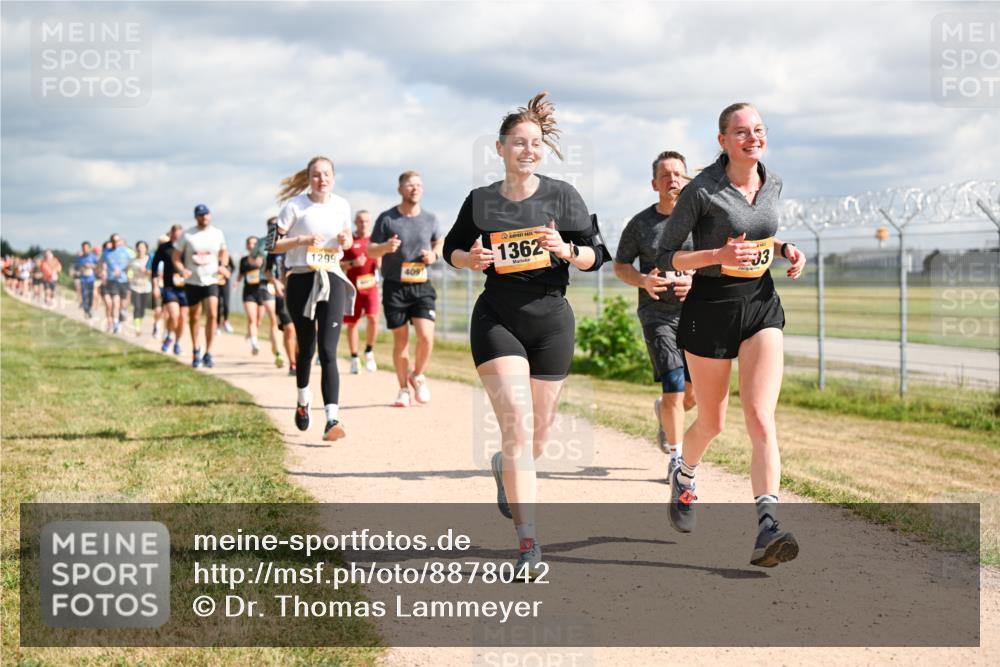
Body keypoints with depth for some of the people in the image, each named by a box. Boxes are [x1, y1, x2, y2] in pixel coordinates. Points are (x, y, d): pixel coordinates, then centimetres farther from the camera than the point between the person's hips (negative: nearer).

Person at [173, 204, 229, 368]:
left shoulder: (217, 233, 5)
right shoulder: (187, 235, -1)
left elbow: (224, 252, 20)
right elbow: (176, 256, 2)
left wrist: (223, 265, 0)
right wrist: (182, 270, -16)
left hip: (211, 281, 0)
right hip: (192, 281, 0)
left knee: (212, 314, -15)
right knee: (194, 317, 9)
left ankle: (208, 353, -9)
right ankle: (195, 350, 28)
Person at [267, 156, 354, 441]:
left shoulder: (341, 205, 6)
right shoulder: (294, 206, -4)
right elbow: (273, 244, -5)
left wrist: (345, 241, -2)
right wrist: (303, 240, -19)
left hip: (332, 281, 1)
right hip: (301, 281, -1)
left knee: (328, 351, -11)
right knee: (306, 349, 10)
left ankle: (332, 419, -19)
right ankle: (303, 401, 40)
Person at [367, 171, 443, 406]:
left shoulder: (429, 219, 6)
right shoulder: (386, 218, -2)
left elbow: (439, 242, 23)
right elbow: (370, 251, 2)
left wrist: (434, 254, 0)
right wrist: (386, 247, -20)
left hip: (422, 286, 1)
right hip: (394, 287, -1)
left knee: (426, 336, -14)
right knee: (400, 340, 4)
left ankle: (417, 376, 13)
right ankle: (403, 388, 19)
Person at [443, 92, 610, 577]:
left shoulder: (562, 196, 2)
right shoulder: (480, 201, 4)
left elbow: (595, 256, 3)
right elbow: (452, 249, 16)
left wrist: (566, 250, -18)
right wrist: (472, 258, -6)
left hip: (551, 320, 2)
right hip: (497, 319, -1)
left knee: (539, 431, 11)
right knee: (518, 424, -16)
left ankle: (506, 469, 50)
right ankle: (528, 542, -18)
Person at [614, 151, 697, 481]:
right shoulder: (641, 223, 1)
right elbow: (620, 265, 10)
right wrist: (643, 281, -11)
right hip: (657, 314, -2)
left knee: (698, 391, 4)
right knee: (675, 387, -12)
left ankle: (664, 411, 39)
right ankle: (676, 455, 4)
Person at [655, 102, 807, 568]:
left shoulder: (772, 183, 4)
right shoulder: (701, 192, -13)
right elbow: (665, 258, -10)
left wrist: (784, 249, 3)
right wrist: (718, 255, -25)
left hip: (761, 305, 3)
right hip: (711, 307, -3)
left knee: (760, 418, -14)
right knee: (712, 423, 11)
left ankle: (767, 529, -23)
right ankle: (684, 477, 46)